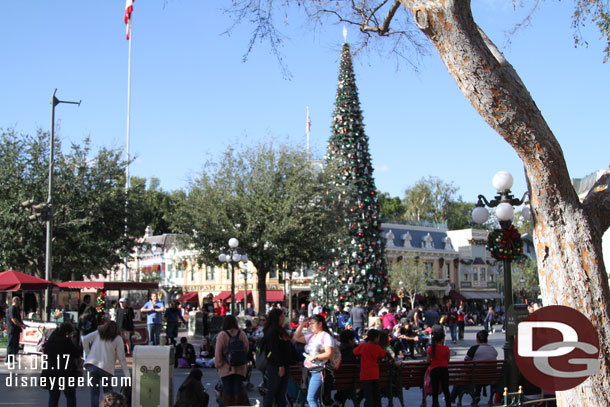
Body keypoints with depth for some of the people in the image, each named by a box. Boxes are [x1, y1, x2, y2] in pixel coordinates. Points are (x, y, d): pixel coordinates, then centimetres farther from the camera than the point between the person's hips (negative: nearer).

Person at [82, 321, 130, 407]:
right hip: (106, 368, -2)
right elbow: (122, 358, 4)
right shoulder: (118, 339, 10)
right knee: (108, 393, 11)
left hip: (91, 364, 2)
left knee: (94, 392, 5)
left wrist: (87, 354, 10)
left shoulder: (97, 333, 19)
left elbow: (85, 339, 2)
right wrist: (127, 375, 5)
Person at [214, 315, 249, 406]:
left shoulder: (222, 335, -8)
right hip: (240, 368, 2)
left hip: (226, 368, -2)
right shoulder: (242, 334, 2)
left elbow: (218, 352, -8)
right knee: (237, 389, 7)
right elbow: (246, 350, 7)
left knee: (227, 389, 3)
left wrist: (218, 364, 3)